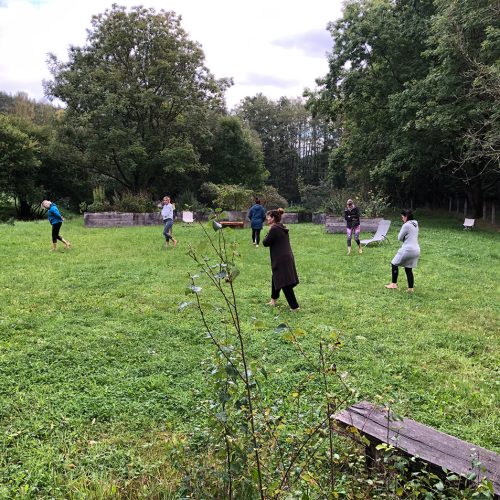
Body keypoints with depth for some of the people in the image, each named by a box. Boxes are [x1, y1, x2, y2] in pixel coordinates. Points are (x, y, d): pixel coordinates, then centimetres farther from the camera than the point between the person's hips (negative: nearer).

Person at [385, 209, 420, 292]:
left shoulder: (406, 225, -14)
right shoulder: (415, 225, 12)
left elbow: (400, 238, -8)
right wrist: (406, 238, 5)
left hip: (408, 249, -8)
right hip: (416, 250, 8)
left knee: (394, 264, 8)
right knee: (408, 269, 13)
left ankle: (394, 284, 10)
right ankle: (410, 288, 12)